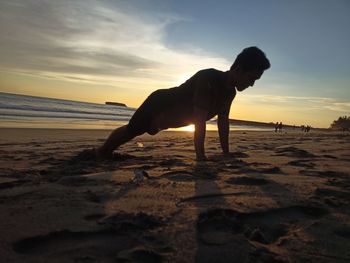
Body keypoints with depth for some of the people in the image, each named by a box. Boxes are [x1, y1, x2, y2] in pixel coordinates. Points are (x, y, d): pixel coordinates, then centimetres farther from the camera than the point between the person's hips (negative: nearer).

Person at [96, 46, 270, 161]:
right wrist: (200, 158, -41)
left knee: (150, 131, 30)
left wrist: (226, 153, -3)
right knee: (130, 131, 10)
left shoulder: (230, 92, -11)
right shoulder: (208, 78, -39)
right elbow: (200, 121, -42)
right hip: (158, 104, -9)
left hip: (169, 116, 9)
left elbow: (223, 121, -4)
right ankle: (102, 151, 40)